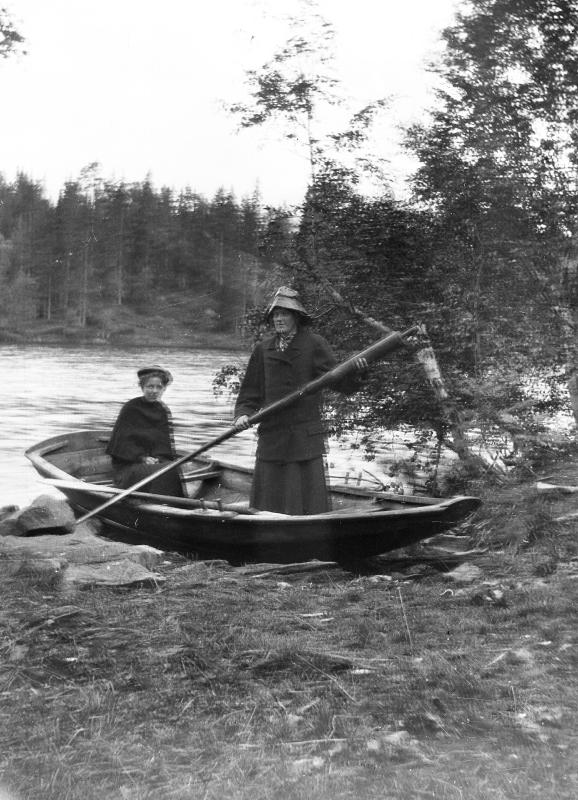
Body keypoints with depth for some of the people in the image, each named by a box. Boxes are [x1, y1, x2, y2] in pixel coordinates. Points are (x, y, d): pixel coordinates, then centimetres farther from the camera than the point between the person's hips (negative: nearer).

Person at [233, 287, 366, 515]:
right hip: (271, 435, 3)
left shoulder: (314, 344, 0)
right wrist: (243, 414, -5)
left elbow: (340, 382, -7)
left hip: (306, 438, -3)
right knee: (268, 501, 7)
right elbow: (250, 391, 13)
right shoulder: (264, 349, 9)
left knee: (307, 497, -1)